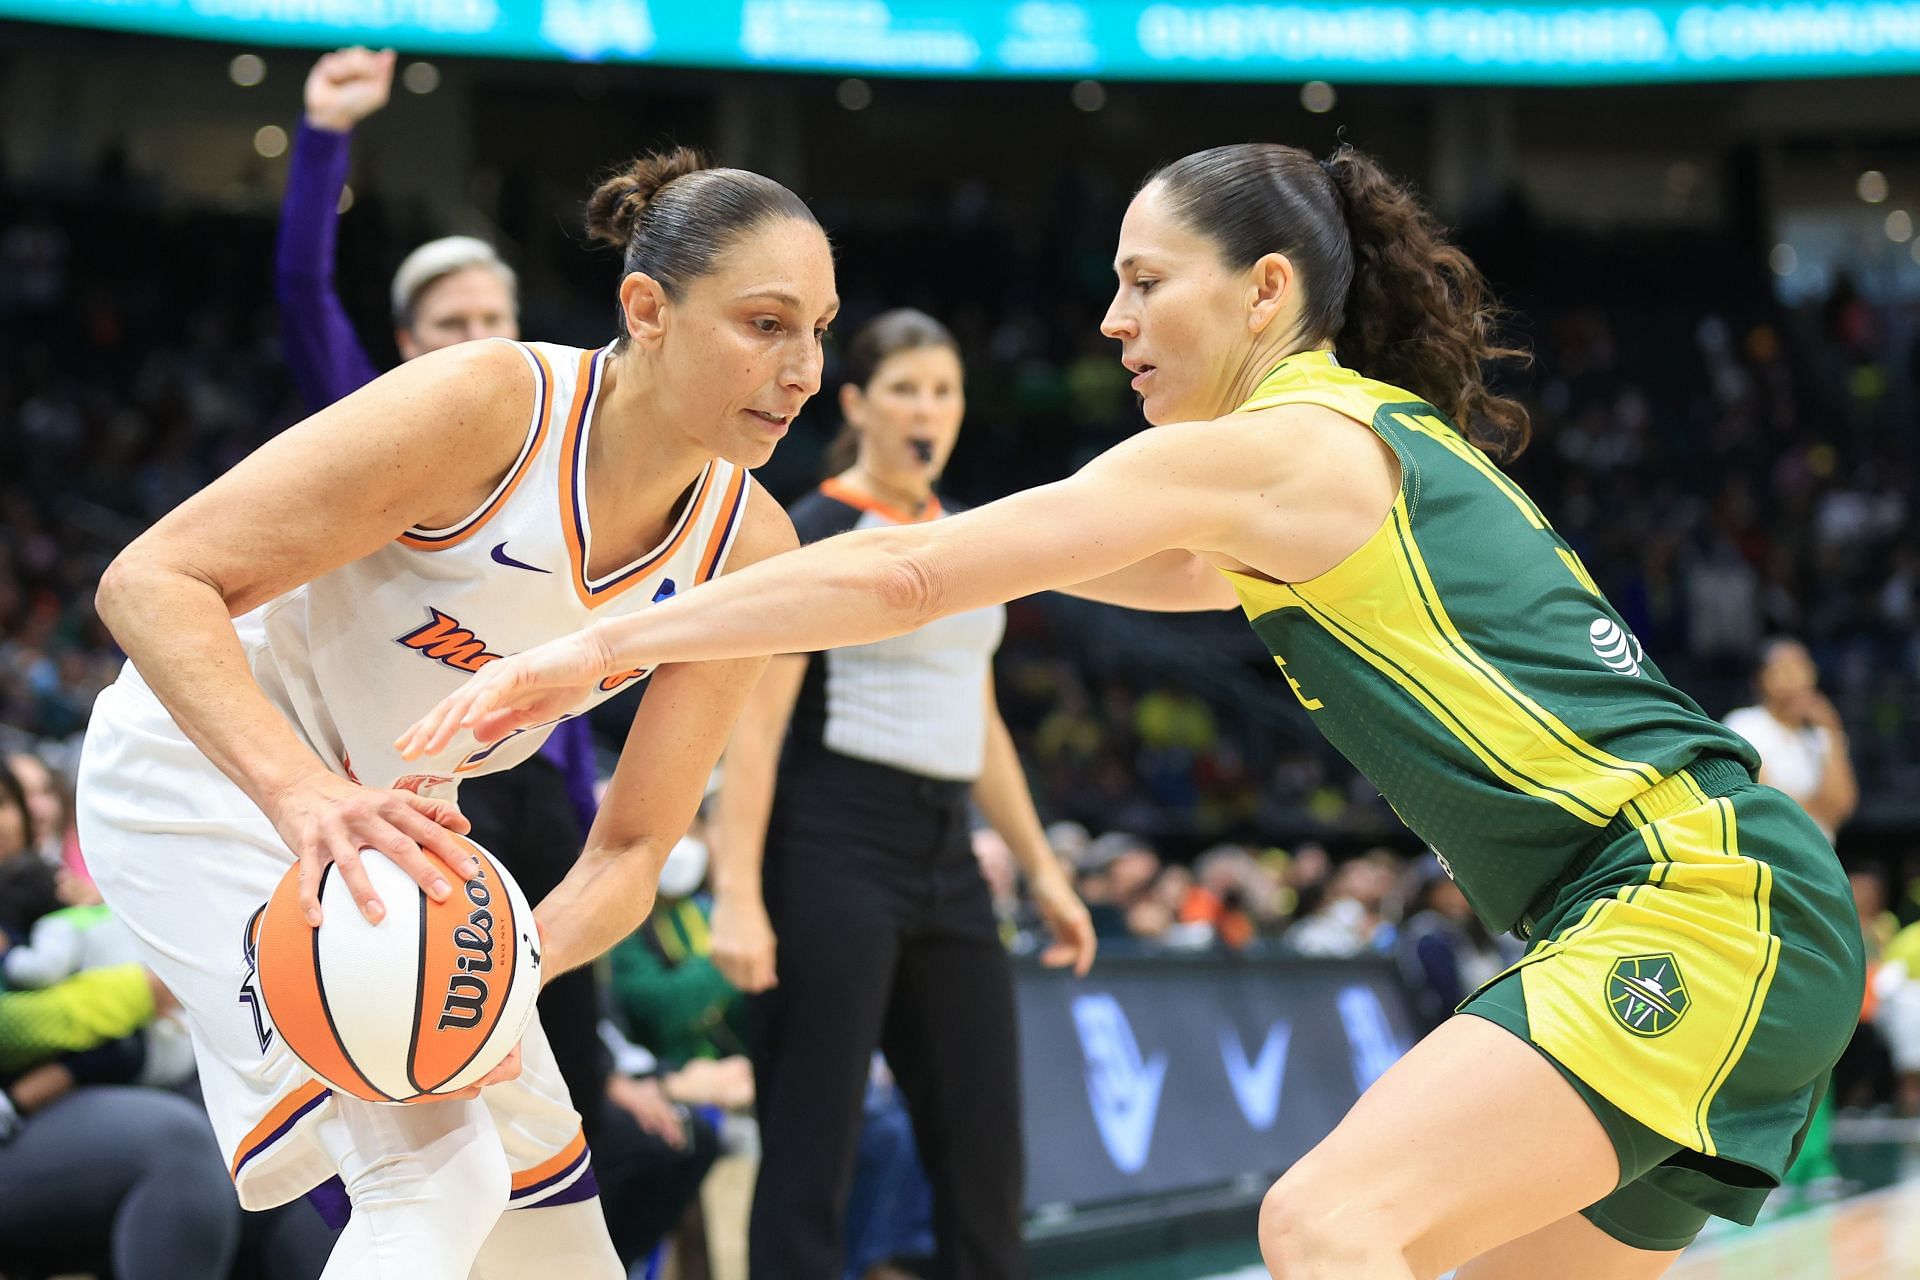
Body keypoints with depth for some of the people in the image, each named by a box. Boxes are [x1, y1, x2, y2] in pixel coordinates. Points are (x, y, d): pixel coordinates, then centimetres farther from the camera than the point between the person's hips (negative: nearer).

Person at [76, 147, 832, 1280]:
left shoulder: (749, 547, -11)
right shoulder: (488, 405, -28)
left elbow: (634, 847, -9)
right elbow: (151, 579, -31)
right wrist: (304, 793, -46)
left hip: (392, 817, 7)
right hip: (214, 759, -7)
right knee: (436, 1169, -22)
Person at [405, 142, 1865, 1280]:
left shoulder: (1273, 449, -8)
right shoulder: (1386, 445, 20)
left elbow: (907, 581, -10)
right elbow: (1182, 576, 40)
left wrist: (596, 647, -7)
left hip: (1711, 903, -10)